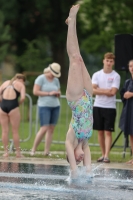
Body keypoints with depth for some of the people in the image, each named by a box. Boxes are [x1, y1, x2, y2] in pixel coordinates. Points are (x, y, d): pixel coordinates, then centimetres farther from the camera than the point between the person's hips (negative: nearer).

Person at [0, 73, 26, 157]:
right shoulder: (21, 85, 8)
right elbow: (23, 98, -8)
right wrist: (18, 104, 9)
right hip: (13, 106, -3)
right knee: (15, 131, 4)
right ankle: (18, 152, 8)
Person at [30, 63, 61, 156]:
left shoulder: (56, 80, 12)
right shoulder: (41, 78, -5)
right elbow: (35, 92, -12)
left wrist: (58, 94, -4)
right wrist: (49, 93, -15)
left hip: (55, 106, 6)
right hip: (44, 106, -6)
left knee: (51, 129, 2)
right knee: (44, 129, -13)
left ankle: (47, 151, 4)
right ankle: (34, 149, -1)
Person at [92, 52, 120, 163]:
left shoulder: (116, 76, -2)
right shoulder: (97, 75, 5)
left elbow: (113, 92, -12)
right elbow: (93, 90, -6)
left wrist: (99, 90, -8)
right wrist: (107, 91, -11)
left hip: (110, 107, -3)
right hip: (98, 106, 3)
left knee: (108, 132, -7)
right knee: (100, 132, 7)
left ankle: (107, 155, -13)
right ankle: (103, 154, 14)